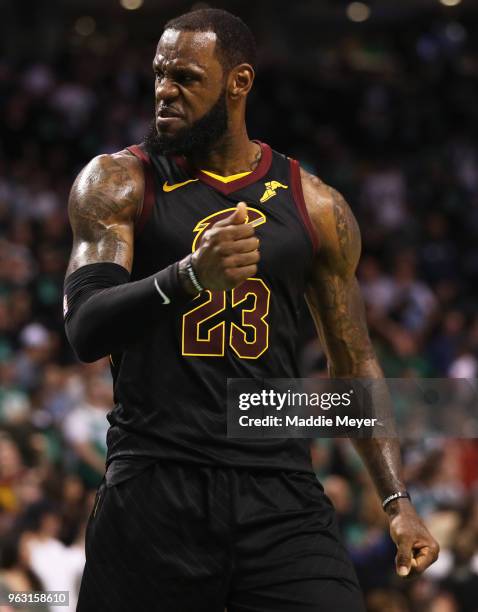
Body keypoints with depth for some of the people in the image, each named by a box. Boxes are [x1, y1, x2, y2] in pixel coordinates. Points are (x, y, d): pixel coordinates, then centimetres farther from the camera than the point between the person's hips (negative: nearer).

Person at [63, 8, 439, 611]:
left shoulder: (315, 207, 10)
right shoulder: (119, 183, 3)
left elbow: (353, 365, 17)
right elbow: (84, 332, -10)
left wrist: (397, 500, 8)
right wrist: (189, 275, -27)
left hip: (279, 492, 1)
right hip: (155, 488, -1)